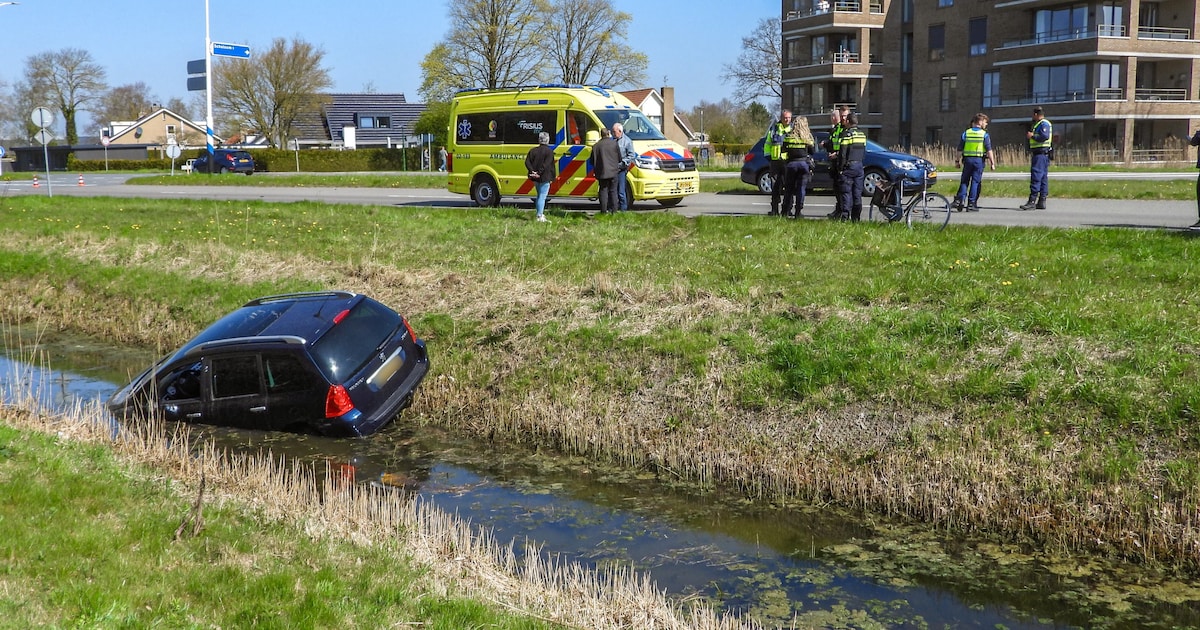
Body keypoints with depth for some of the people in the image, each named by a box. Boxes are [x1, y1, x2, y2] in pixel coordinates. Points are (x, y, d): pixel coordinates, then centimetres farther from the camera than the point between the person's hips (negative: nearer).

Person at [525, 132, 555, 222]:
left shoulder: (533, 150, 7)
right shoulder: (549, 151, -9)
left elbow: (527, 162, -2)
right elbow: (546, 165, -20)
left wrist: (533, 171, -9)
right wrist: (539, 173, -19)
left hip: (535, 178, 6)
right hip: (545, 178, -6)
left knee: (539, 196, 19)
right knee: (542, 197, -6)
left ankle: (540, 214, 25)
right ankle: (540, 216, -11)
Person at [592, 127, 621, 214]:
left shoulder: (596, 146, -2)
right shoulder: (614, 143, -3)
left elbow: (592, 161, 2)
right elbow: (619, 158, 5)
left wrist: (596, 171, 18)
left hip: (602, 173, 0)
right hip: (613, 171, 0)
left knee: (603, 191, 5)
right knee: (613, 191, 8)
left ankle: (604, 211, 1)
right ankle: (614, 210, 7)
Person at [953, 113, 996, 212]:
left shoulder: (966, 133, 5)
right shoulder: (985, 134, -3)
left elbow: (960, 149, 6)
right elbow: (989, 150, -7)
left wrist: (958, 161, 13)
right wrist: (992, 163, -4)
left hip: (967, 159, 2)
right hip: (979, 160, -2)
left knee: (964, 181, 11)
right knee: (975, 182, 2)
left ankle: (960, 200, -5)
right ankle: (971, 204, 0)